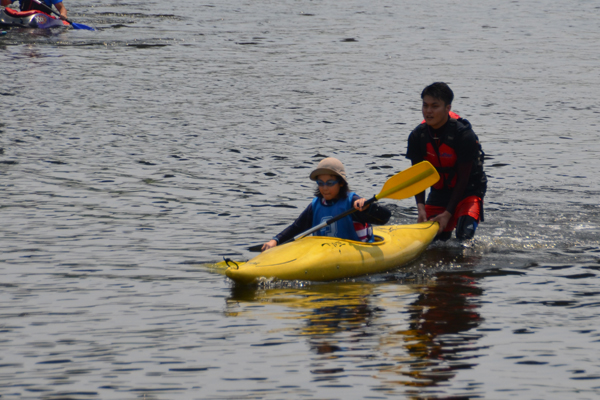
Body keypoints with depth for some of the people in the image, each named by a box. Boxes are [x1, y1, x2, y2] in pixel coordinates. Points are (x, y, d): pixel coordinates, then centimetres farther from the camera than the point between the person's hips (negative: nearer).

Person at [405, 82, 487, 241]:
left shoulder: (465, 135, -22)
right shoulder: (417, 136, -9)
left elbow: (463, 178, -19)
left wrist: (448, 213, -21)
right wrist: (421, 207, -19)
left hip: (468, 190, -5)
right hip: (439, 192, 5)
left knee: (464, 234, -27)